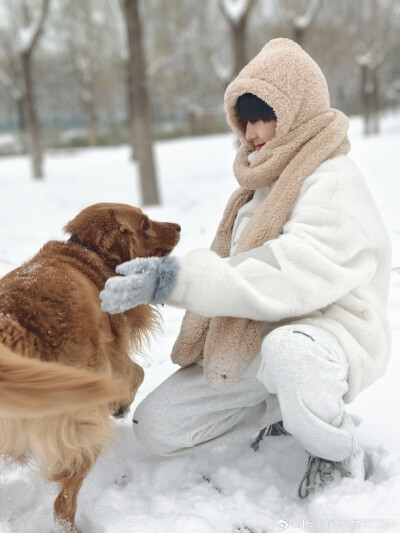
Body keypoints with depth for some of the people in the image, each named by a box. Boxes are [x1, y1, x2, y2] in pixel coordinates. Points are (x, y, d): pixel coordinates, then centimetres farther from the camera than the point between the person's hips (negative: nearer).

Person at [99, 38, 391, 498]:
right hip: (249, 340, 8)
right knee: (156, 427, 1)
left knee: (288, 351, -45)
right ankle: (291, 403, 14)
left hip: (327, 330, -8)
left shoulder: (333, 184, -15)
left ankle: (340, 458, -12)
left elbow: (288, 274, -31)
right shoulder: (264, 181, 14)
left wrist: (174, 278, -36)